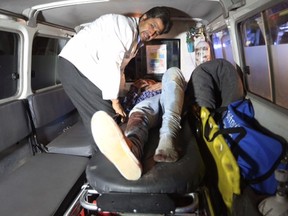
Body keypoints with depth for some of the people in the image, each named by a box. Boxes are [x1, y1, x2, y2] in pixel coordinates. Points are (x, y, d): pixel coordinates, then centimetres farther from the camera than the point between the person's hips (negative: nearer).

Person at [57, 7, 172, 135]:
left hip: (90, 71, 9)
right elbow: (109, 64, -23)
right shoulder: (125, 25, -16)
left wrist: (116, 100, 8)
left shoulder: (135, 41, 14)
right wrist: (114, 100, -16)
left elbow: (118, 68, 14)